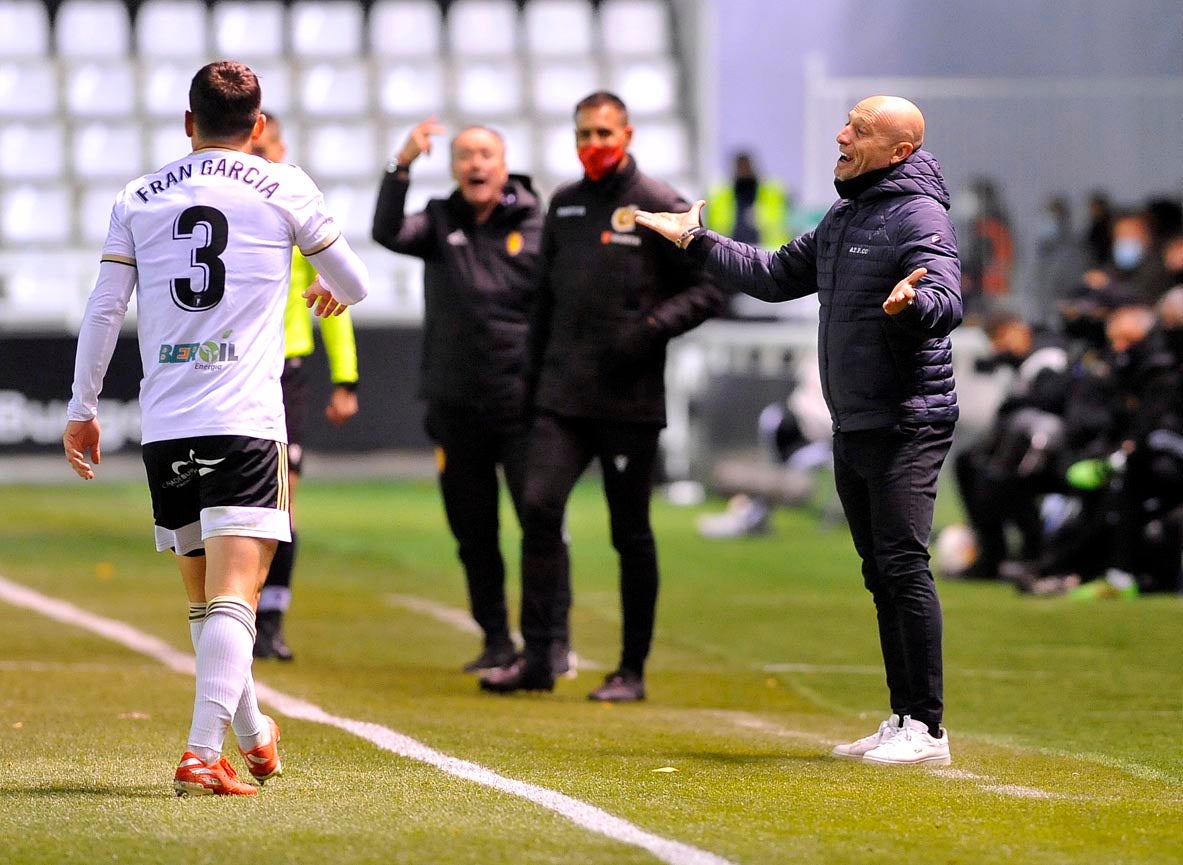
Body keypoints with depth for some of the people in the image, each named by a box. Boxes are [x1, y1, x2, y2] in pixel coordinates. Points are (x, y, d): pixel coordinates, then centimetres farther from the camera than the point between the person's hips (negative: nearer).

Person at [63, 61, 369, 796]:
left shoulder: (137, 200, 12)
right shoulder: (283, 189, 5)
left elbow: (103, 311, 9)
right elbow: (355, 284, 16)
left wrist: (83, 409, 17)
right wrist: (332, 292, 39)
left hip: (164, 428, 4)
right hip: (245, 422, -4)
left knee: (205, 596, 17)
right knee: (232, 596, -10)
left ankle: (253, 734, 31)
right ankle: (203, 754, -23)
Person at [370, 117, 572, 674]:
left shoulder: (537, 228, -1)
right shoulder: (440, 223, 6)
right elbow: (389, 233, -13)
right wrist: (401, 167, -25)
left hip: (522, 404, -3)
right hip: (455, 407, 3)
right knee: (473, 534, 9)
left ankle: (555, 640, -2)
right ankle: (496, 642, 19)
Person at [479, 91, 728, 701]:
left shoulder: (659, 206, -3)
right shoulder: (564, 205, 13)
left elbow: (711, 286, -3)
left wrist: (651, 328, -16)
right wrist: (533, 372, 16)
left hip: (629, 399, -4)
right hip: (561, 397, 4)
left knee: (630, 532, 3)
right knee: (539, 507, -9)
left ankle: (633, 669, 11)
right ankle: (535, 656, -6)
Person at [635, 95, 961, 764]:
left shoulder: (919, 214, -11)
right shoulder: (843, 219, 18)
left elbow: (948, 303, -26)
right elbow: (776, 276, 29)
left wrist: (911, 302, -48)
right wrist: (697, 241, 29)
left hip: (907, 424, -9)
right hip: (853, 427, 9)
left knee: (902, 564, -14)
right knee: (882, 575, 10)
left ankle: (927, 728, -14)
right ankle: (903, 719, 15)